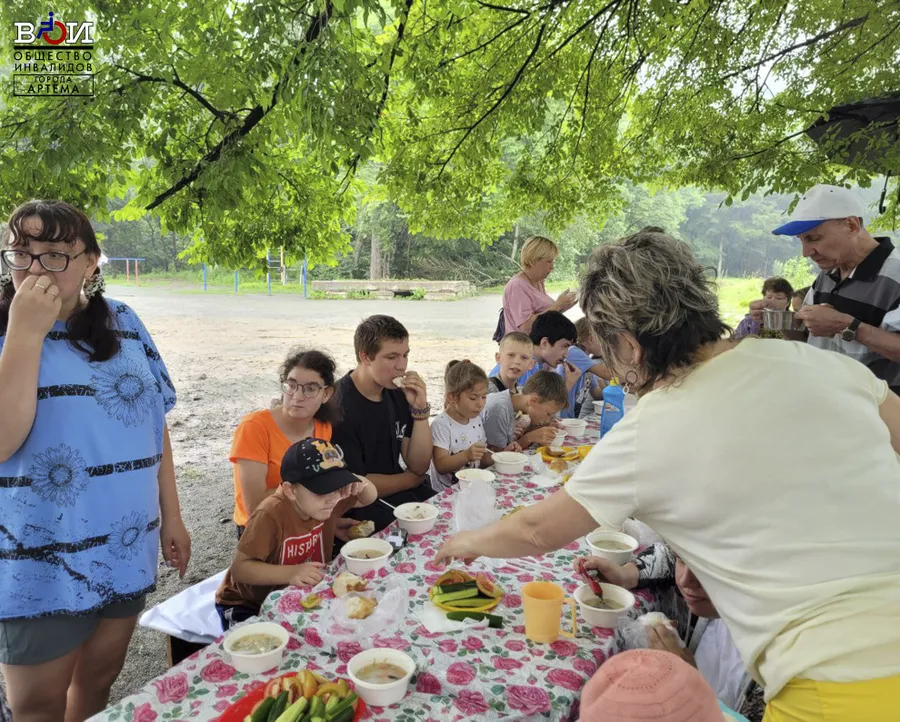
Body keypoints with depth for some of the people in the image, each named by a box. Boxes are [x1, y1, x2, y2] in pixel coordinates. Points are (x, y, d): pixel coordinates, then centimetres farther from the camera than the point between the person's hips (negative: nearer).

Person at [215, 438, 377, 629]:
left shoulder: (327, 499, -10)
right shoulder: (271, 515, -29)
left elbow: (369, 498, 5)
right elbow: (239, 568, -30)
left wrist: (361, 483, -18)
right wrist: (291, 573, -42)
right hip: (248, 604, -5)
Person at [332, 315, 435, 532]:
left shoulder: (398, 392, -1)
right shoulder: (338, 406, -22)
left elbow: (419, 467, 0)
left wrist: (420, 409, -13)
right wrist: (411, 479, -3)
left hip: (400, 496, 6)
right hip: (360, 507, -6)